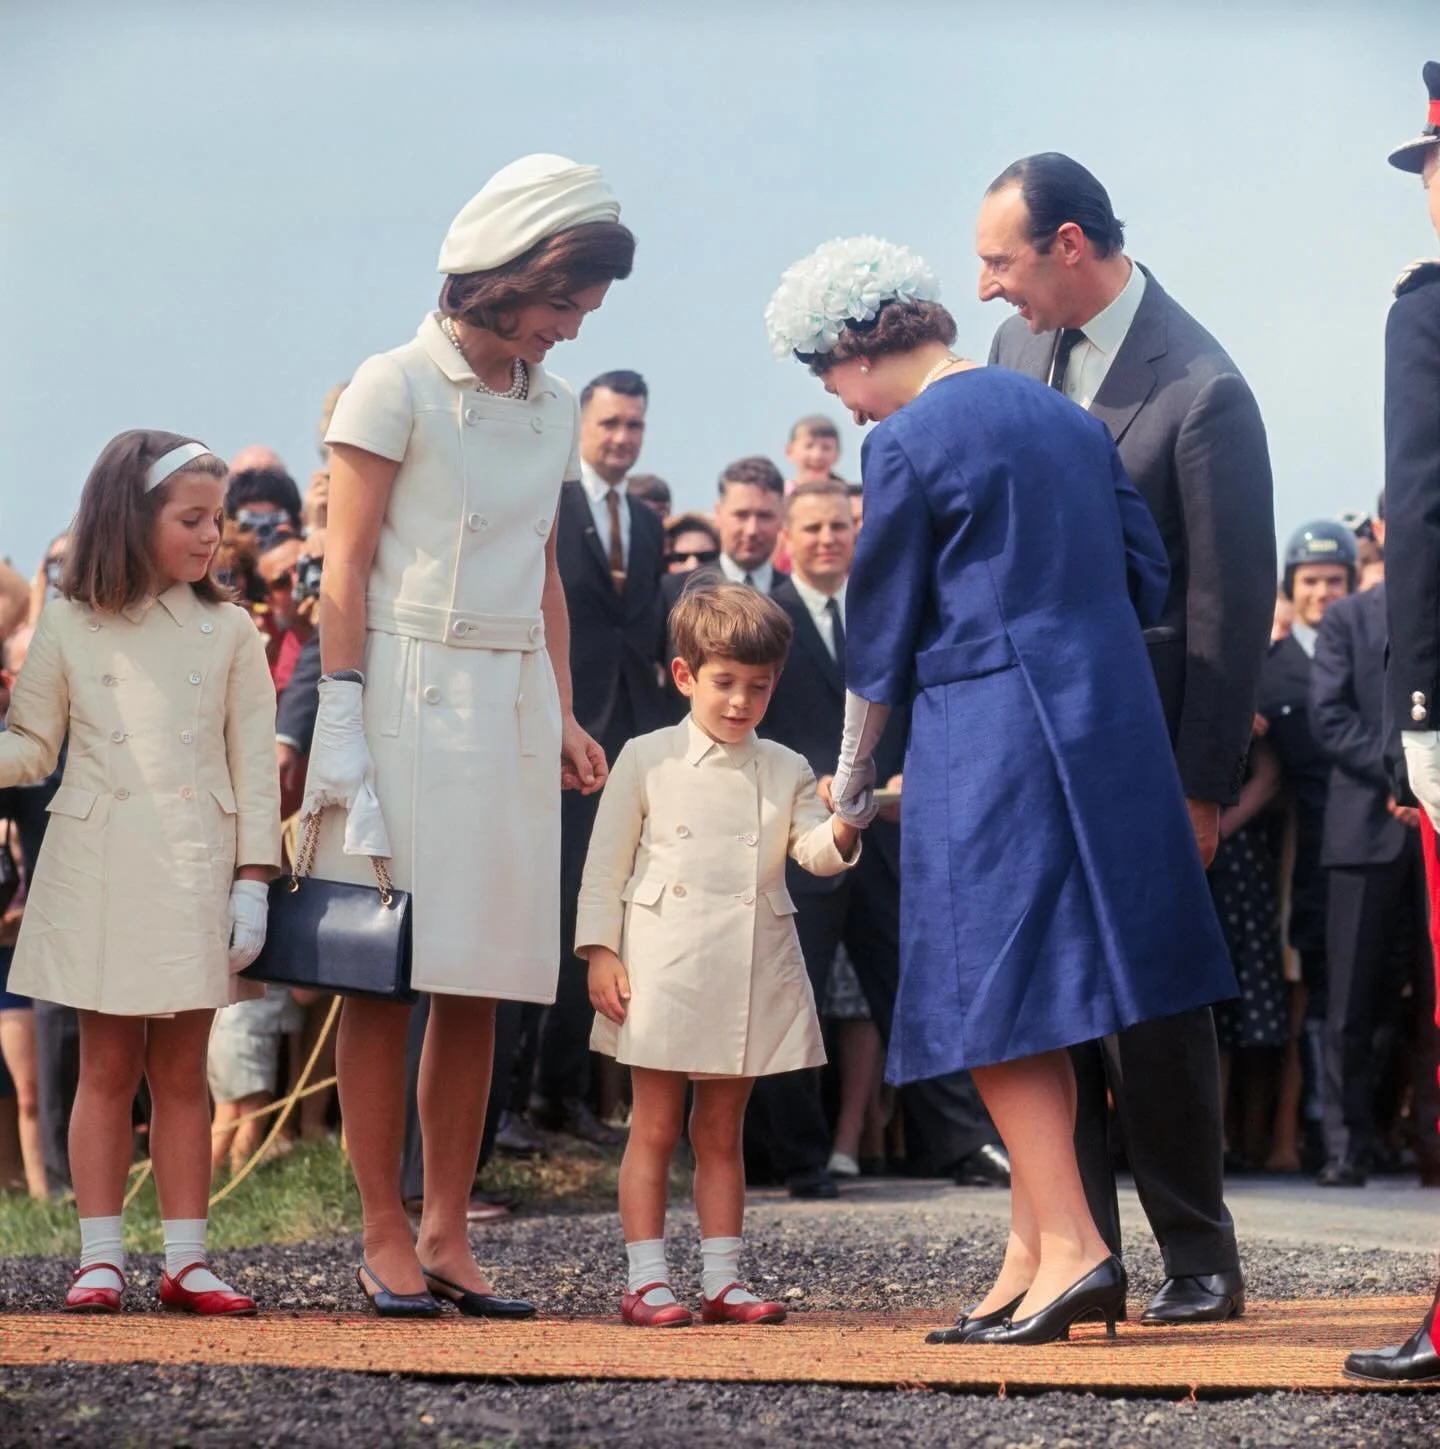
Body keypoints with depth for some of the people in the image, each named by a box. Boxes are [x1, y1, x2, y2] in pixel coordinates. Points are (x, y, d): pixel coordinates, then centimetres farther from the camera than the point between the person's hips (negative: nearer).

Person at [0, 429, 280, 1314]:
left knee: (182, 1069, 5)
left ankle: (186, 1260, 8)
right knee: (108, 1064, 2)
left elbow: (254, 765, 3)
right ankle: (102, 1258, 6)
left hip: (194, 874, 1)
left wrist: (253, 881, -3)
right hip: (99, 868, -1)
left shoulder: (229, 630, 4)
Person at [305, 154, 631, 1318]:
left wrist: (564, 716, 11)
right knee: (384, 974, -4)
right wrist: (342, 724, -12)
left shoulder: (551, 409, 14)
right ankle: (386, 1239, 0)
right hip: (409, 692, -6)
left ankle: (448, 1234, 8)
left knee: (477, 982, 4)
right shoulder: (397, 387, -5)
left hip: (510, 708, 6)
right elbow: (345, 571, -6)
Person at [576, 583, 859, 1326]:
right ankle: (646, 1280, 2)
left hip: (750, 977, 3)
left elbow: (812, 852, -2)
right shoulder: (647, 760, 1)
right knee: (654, 1129, 0)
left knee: (722, 1132, 10)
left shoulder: (785, 770, 9)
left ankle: (722, 1279, 13)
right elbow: (606, 863, 1)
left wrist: (842, 832, -25)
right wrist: (599, 952, -7)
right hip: (664, 973, -3)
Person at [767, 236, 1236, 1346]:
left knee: (994, 999, -4)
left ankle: (1069, 1245, -12)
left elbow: (881, 633, -1)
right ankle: (1031, 1255, 11)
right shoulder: (1065, 417, 13)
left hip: (986, 738, -8)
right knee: (1041, 996, 10)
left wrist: (850, 790, 12)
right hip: (1109, 725, 8)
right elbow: (1148, 575, 14)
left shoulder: (909, 442, -8)